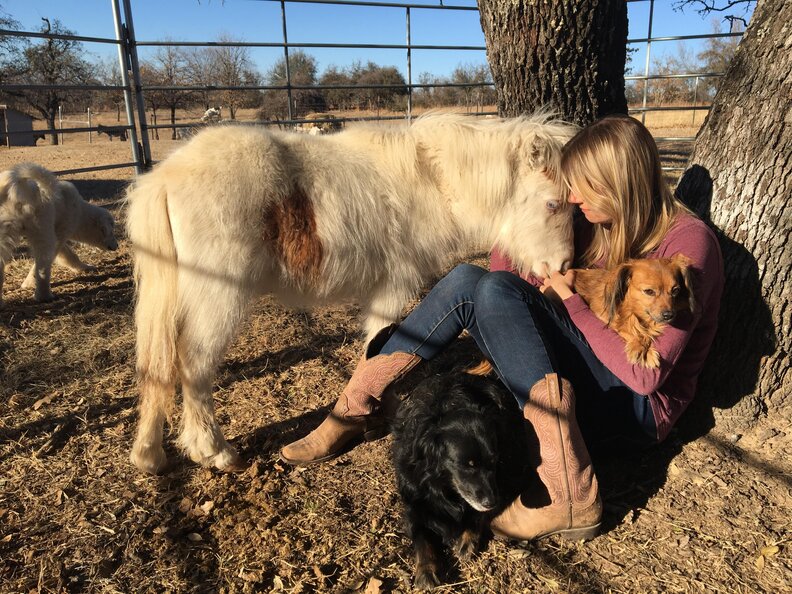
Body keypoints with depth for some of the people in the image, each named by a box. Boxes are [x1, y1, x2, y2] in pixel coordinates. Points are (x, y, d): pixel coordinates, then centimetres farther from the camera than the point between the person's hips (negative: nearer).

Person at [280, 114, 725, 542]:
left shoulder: (687, 241, -15)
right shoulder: (603, 227, 6)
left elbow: (645, 374, -23)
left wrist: (571, 301, -16)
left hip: (640, 406, -7)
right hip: (589, 368, 7)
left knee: (497, 291, -27)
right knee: (468, 280, -13)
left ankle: (569, 498, -31)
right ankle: (357, 410, -11)